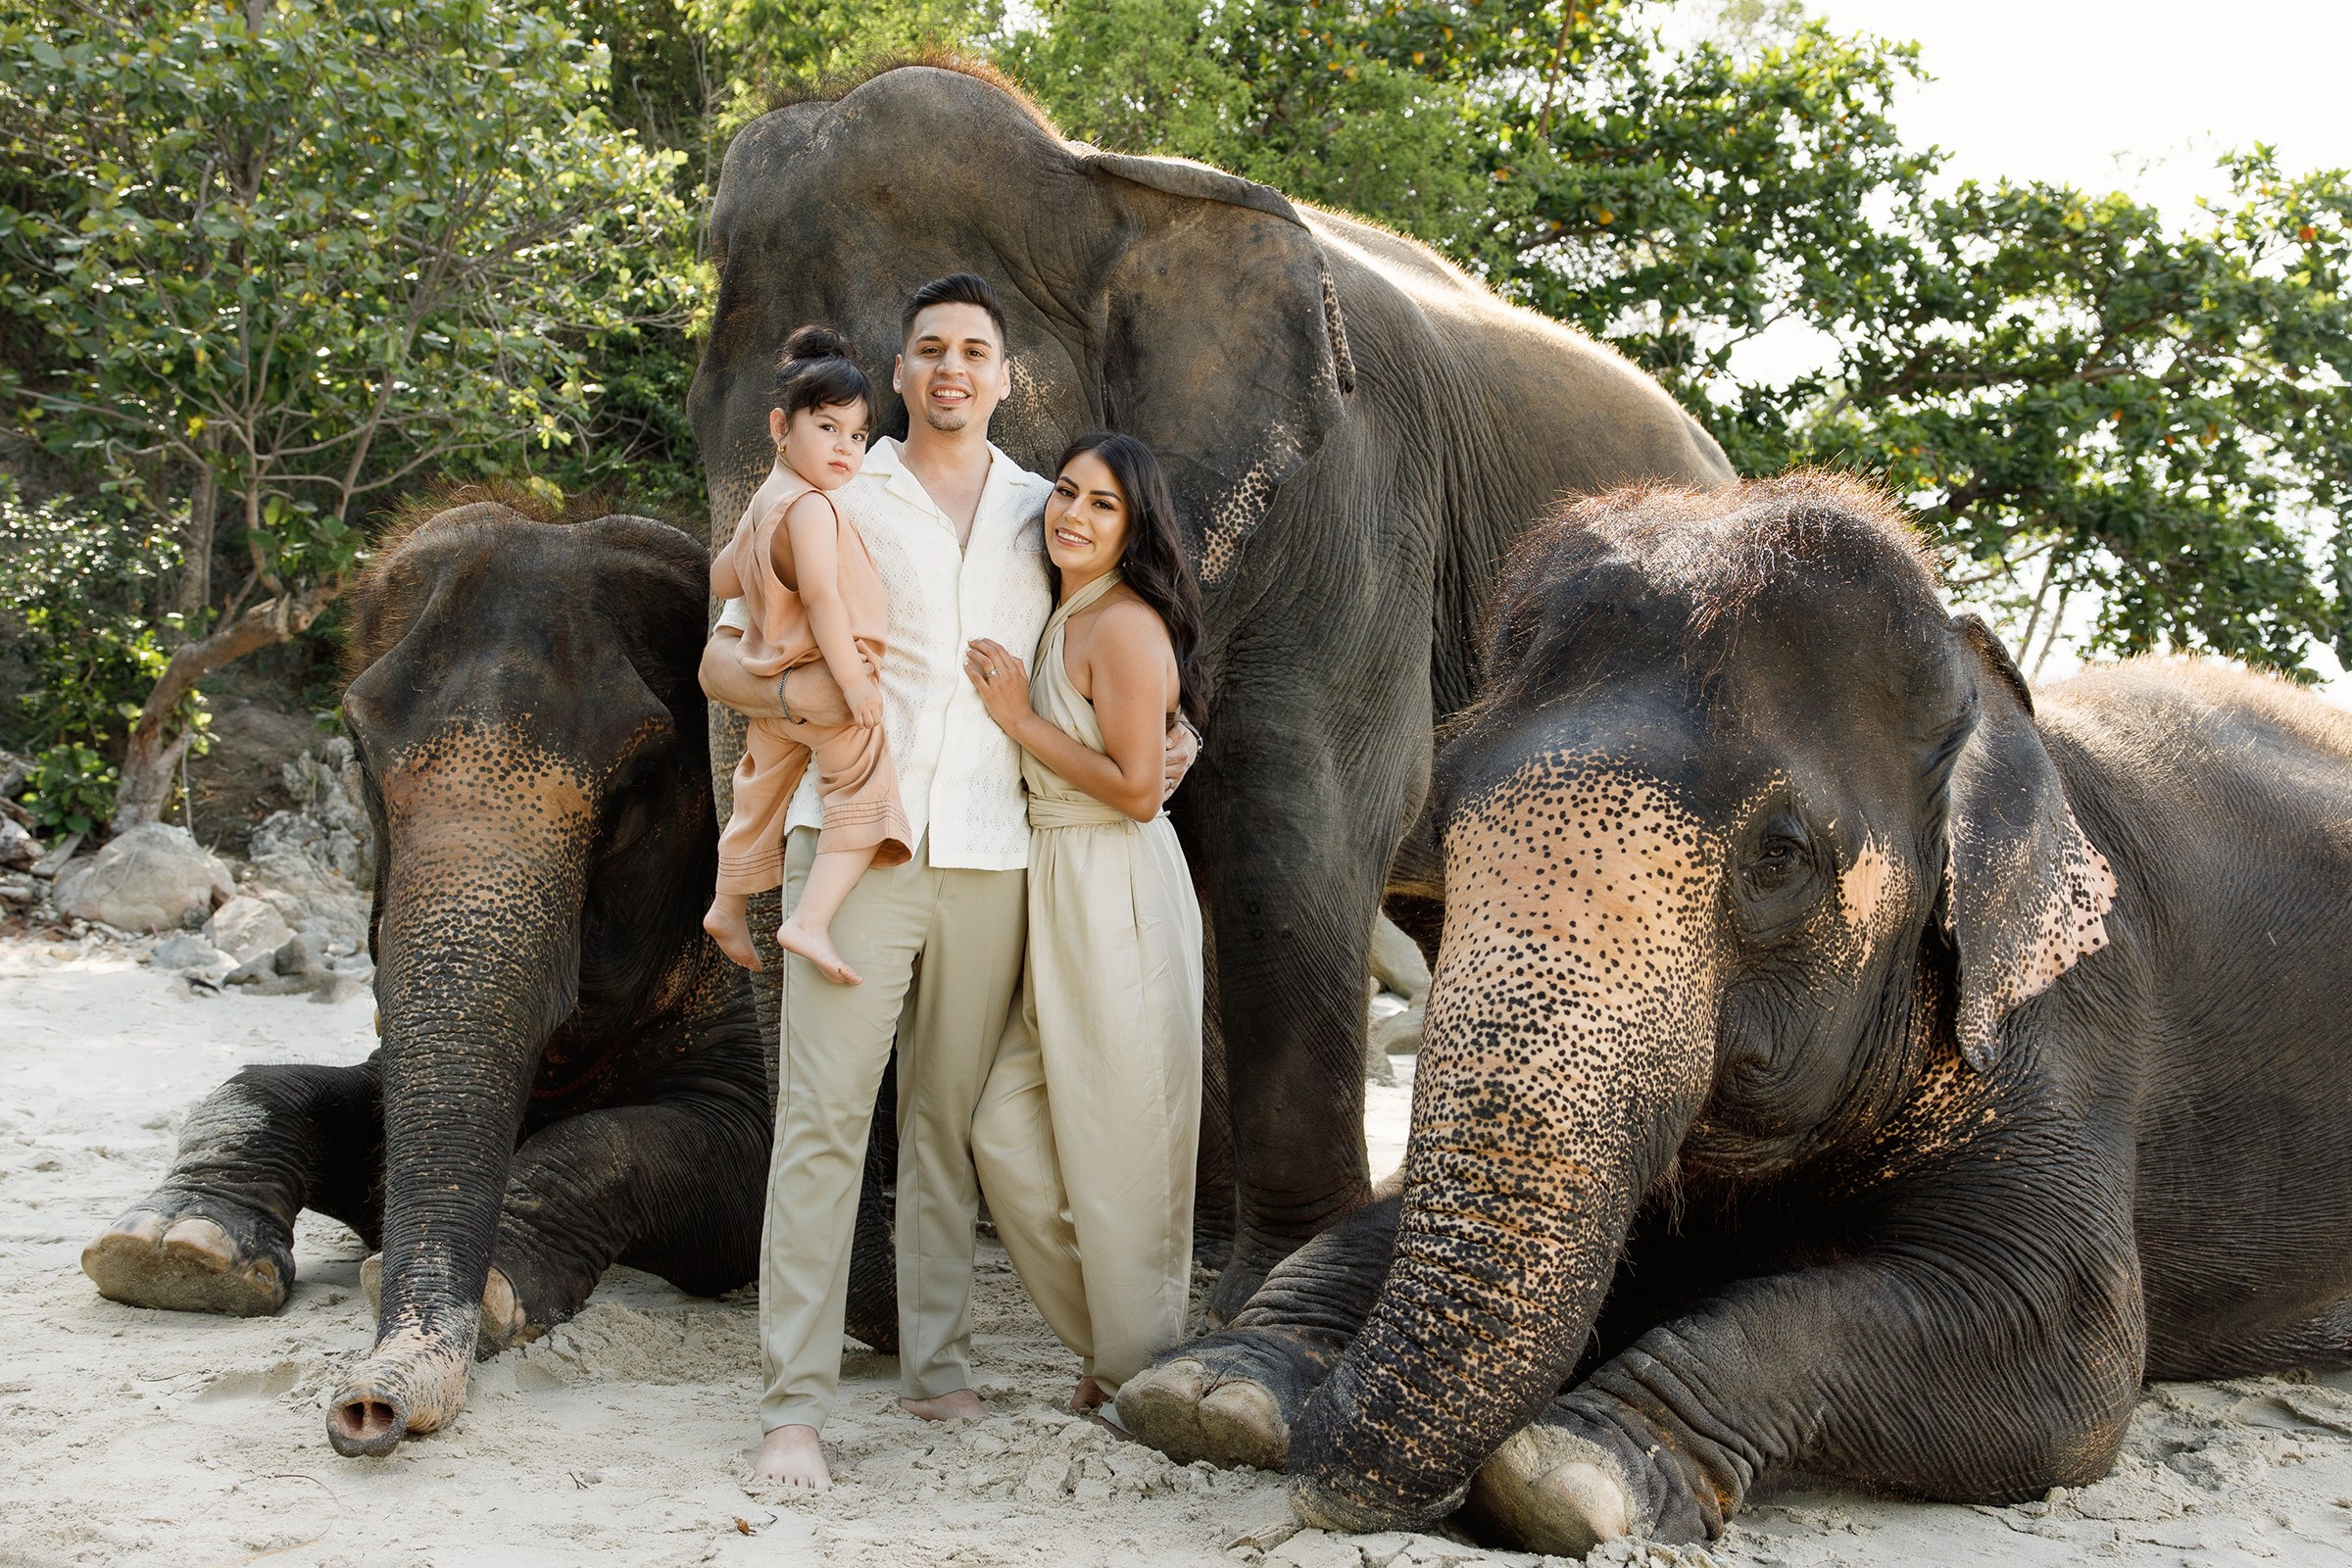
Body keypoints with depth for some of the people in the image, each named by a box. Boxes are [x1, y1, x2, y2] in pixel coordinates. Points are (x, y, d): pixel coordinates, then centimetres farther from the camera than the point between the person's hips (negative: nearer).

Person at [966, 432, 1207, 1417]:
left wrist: (1018, 717, -14)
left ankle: (1142, 1376, 14)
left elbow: (1135, 788, -19)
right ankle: (1101, 1335, 23)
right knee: (1006, 1131, 9)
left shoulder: (1125, 626, -14)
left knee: (1117, 1146, 0)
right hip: (1057, 892, 9)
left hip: (1119, 901, -9)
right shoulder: (1062, 618, 15)